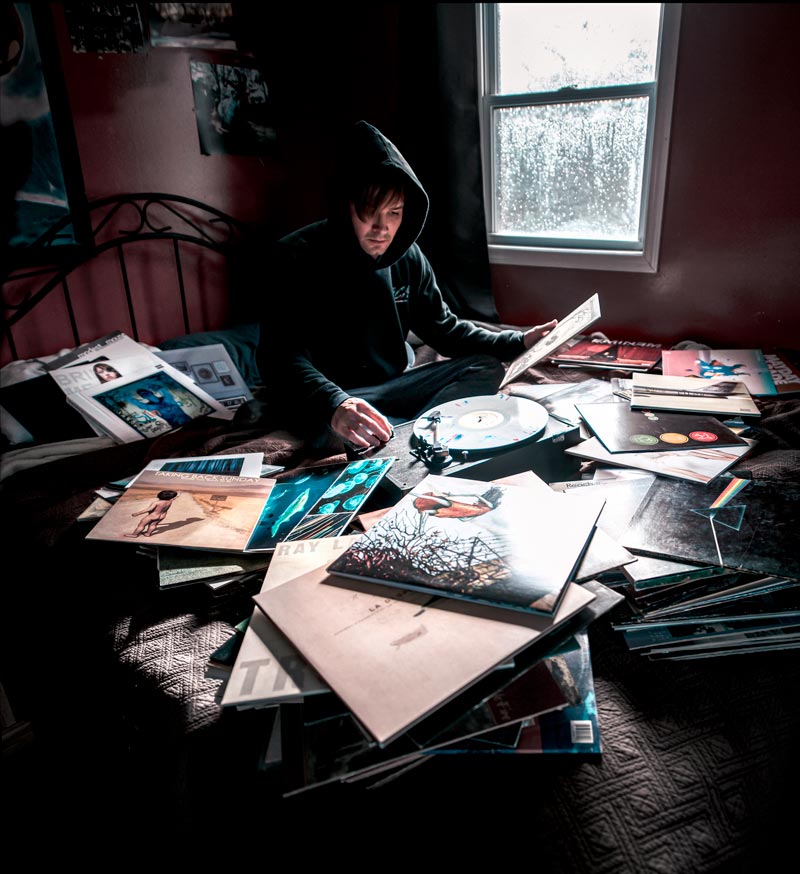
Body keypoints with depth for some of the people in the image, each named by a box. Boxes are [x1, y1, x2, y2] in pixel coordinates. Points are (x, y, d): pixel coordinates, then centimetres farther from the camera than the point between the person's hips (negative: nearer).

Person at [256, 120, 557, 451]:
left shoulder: (407, 256, 2)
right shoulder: (294, 259, -16)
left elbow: (444, 329, 11)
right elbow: (282, 357, -27)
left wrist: (517, 342, -3)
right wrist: (333, 405, -48)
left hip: (394, 385, 7)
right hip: (324, 396, -6)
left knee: (487, 370, -12)